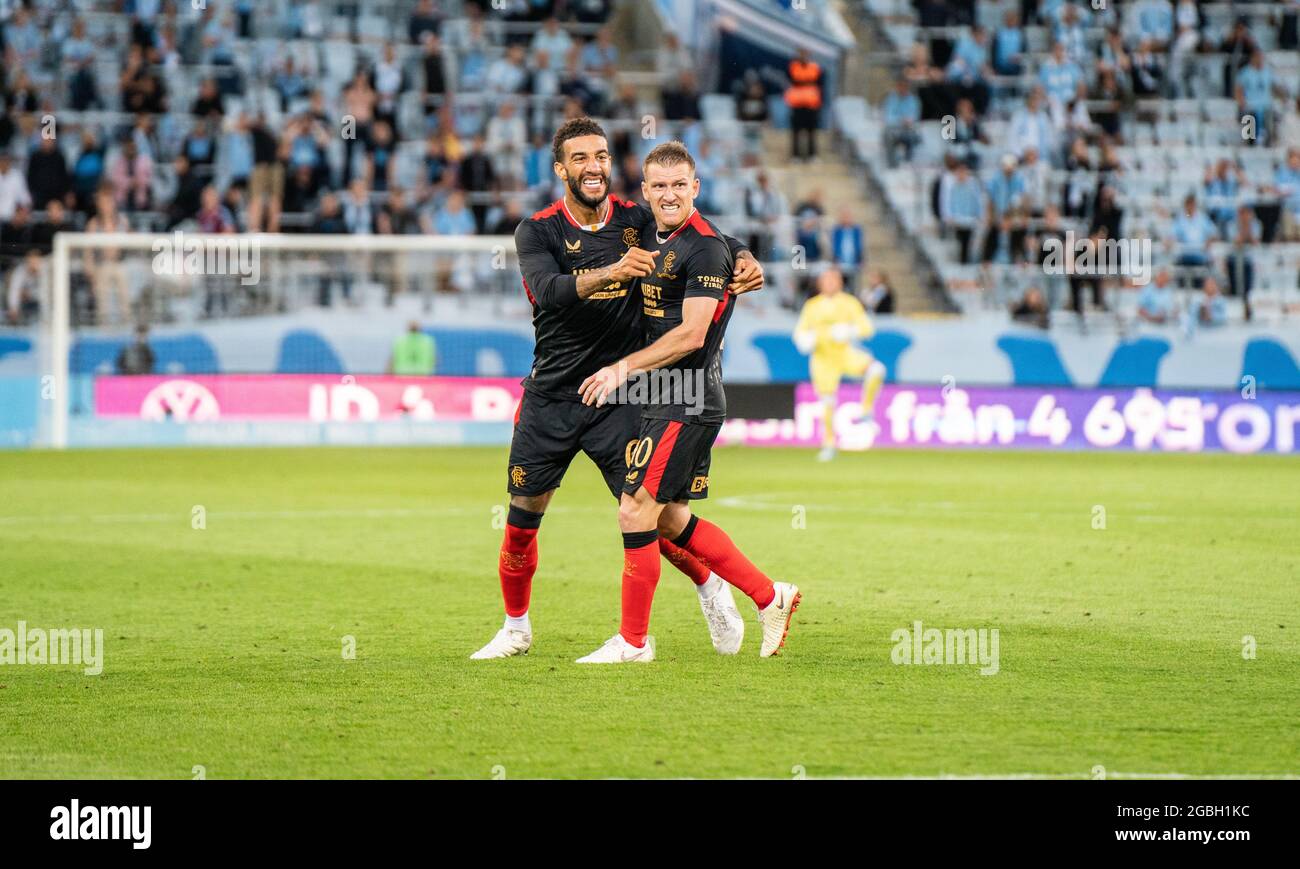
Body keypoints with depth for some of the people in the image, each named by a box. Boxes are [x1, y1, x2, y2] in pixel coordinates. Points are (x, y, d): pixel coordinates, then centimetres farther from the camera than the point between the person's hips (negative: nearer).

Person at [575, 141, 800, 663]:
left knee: (636, 512, -8)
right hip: (661, 400, 9)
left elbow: (690, 334, -19)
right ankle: (770, 597, 22)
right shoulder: (646, 237, 12)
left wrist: (624, 368, -17)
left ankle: (633, 641, 1)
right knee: (671, 522, 12)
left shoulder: (705, 248, -14)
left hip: (687, 401, -9)